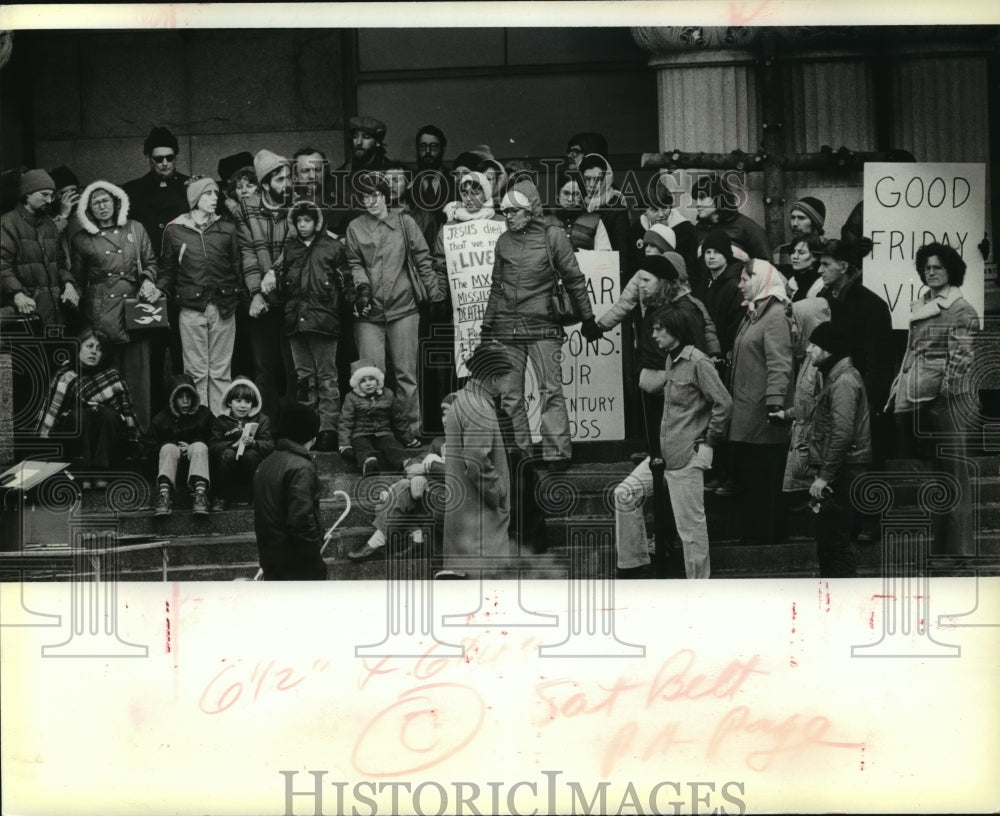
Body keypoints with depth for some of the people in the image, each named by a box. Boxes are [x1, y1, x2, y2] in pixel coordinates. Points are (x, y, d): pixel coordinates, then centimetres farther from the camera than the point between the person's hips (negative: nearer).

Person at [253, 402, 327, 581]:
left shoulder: (265, 465, 11)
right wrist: (313, 549, -15)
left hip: (269, 553, 9)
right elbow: (301, 518, -24)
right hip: (297, 559, -9)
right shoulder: (301, 467, -17)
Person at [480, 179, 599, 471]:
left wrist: (588, 319, 6)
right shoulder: (503, 242, 11)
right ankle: (518, 451, 11)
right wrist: (487, 325, 18)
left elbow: (574, 279, 4)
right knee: (510, 394, 4)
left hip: (543, 325, -4)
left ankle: (557, 453, -4)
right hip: (507, 326, 4)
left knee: (551, 390, -7)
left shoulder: (552, 237, -1)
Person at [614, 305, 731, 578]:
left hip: (687, 456, -9)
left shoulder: (697, 363, -14)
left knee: (691, 524, -2)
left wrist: (708, 443, -12)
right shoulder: (671, 360, 13)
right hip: (664, 452, 9)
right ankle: (633, 561, 14)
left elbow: (724, 403, -17)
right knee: (625, 494, 5)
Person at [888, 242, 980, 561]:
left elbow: (961, 359, -11)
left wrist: (944, 392, -17)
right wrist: (898, 388, 17)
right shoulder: (919, 307, 17)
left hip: (945, 400, -7)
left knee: (950, 470, -4)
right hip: (912, 399, 8)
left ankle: (956, 547, -1)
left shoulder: (962, 311, -5)